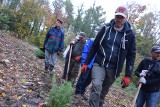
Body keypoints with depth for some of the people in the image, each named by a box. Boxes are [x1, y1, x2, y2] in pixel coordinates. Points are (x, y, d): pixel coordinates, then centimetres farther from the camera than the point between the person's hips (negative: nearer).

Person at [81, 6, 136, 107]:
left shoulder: (130, 35, -2)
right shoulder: (106, 28, 1)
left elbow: (131, 55, 0)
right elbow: (95, 46, 5)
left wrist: (128, 75, -6)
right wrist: (86, 63, 3)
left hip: (113, 69, 1)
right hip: (99, 64, 0)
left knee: (103, 92, 13)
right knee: (96, 86, -21)